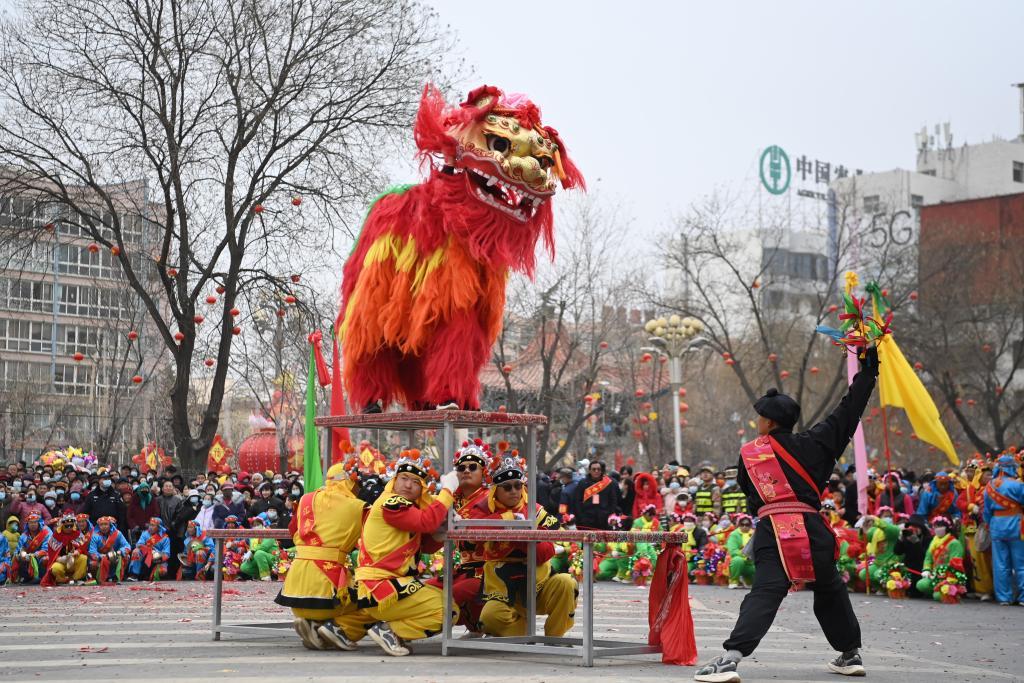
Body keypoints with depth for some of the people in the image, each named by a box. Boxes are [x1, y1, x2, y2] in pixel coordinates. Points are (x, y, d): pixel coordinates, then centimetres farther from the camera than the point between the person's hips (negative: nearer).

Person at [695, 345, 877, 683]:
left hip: (770, 531, -1)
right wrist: (867, 372, 22)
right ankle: (850, 654, 33)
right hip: (811, 528, 2)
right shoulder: (811, 444, 8)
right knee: (830, 591, 21)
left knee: (764, 595, -11)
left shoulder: (748, 454, 8)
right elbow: (848, 413, 13)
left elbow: (748, 494, 18)